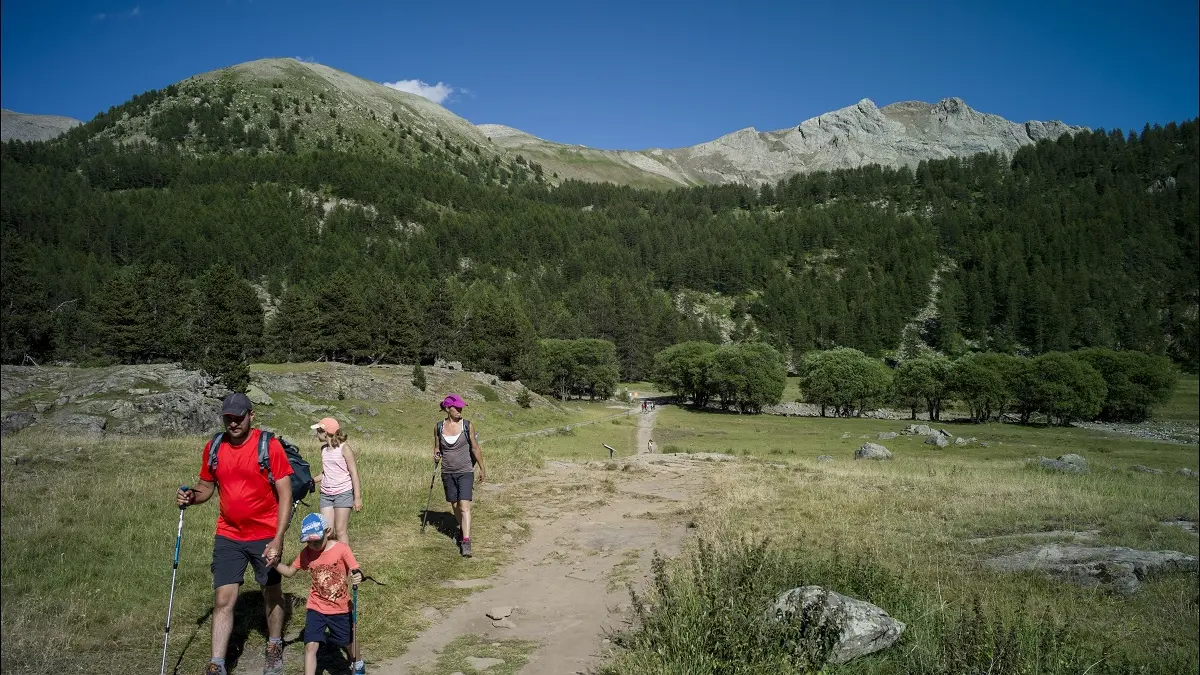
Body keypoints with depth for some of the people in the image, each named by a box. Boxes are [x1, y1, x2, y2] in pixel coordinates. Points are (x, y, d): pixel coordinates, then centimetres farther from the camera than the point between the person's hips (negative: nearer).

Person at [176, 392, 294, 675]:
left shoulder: (269, 446, -15)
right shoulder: (213, 448, -1)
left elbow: (285, 495, -14)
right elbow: (207, 487, 13)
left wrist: (278, 539, -21)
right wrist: (191, 496, -11)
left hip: (265, 536, -3)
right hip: (228, 536, 3)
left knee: (271, 593, 14)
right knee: (223, 599, 0)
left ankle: (275, 648, 34)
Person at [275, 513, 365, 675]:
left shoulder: (342, 549, -19)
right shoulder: (306, 553, -8)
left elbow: (356, 571, -19)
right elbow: (290, 572, 3)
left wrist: (358, 577, -42)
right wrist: (276, 564, -15)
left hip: (340, 608, -1)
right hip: (316, 608, 2)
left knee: (349, 641, 18)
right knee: (310, 646, -10)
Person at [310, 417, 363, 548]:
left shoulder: (344, 448, -8)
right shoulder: (323, 448, 10)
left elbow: (354, 474, -9)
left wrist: (358, 498, -13)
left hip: (343, 493, -6)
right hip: (326, 494, 6)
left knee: (340, 531, -4)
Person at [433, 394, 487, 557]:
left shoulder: (468, 425, -7)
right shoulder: (439, 427, 0)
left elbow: (475, 448, 1)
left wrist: (482, 469, 6)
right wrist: (436, 455, -8)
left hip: (465, 472, -3)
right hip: (448, 472, 3)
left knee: (465, 506, -13)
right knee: (455, 505, 15)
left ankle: (466, 542, -16)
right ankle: (462, 529, 40)